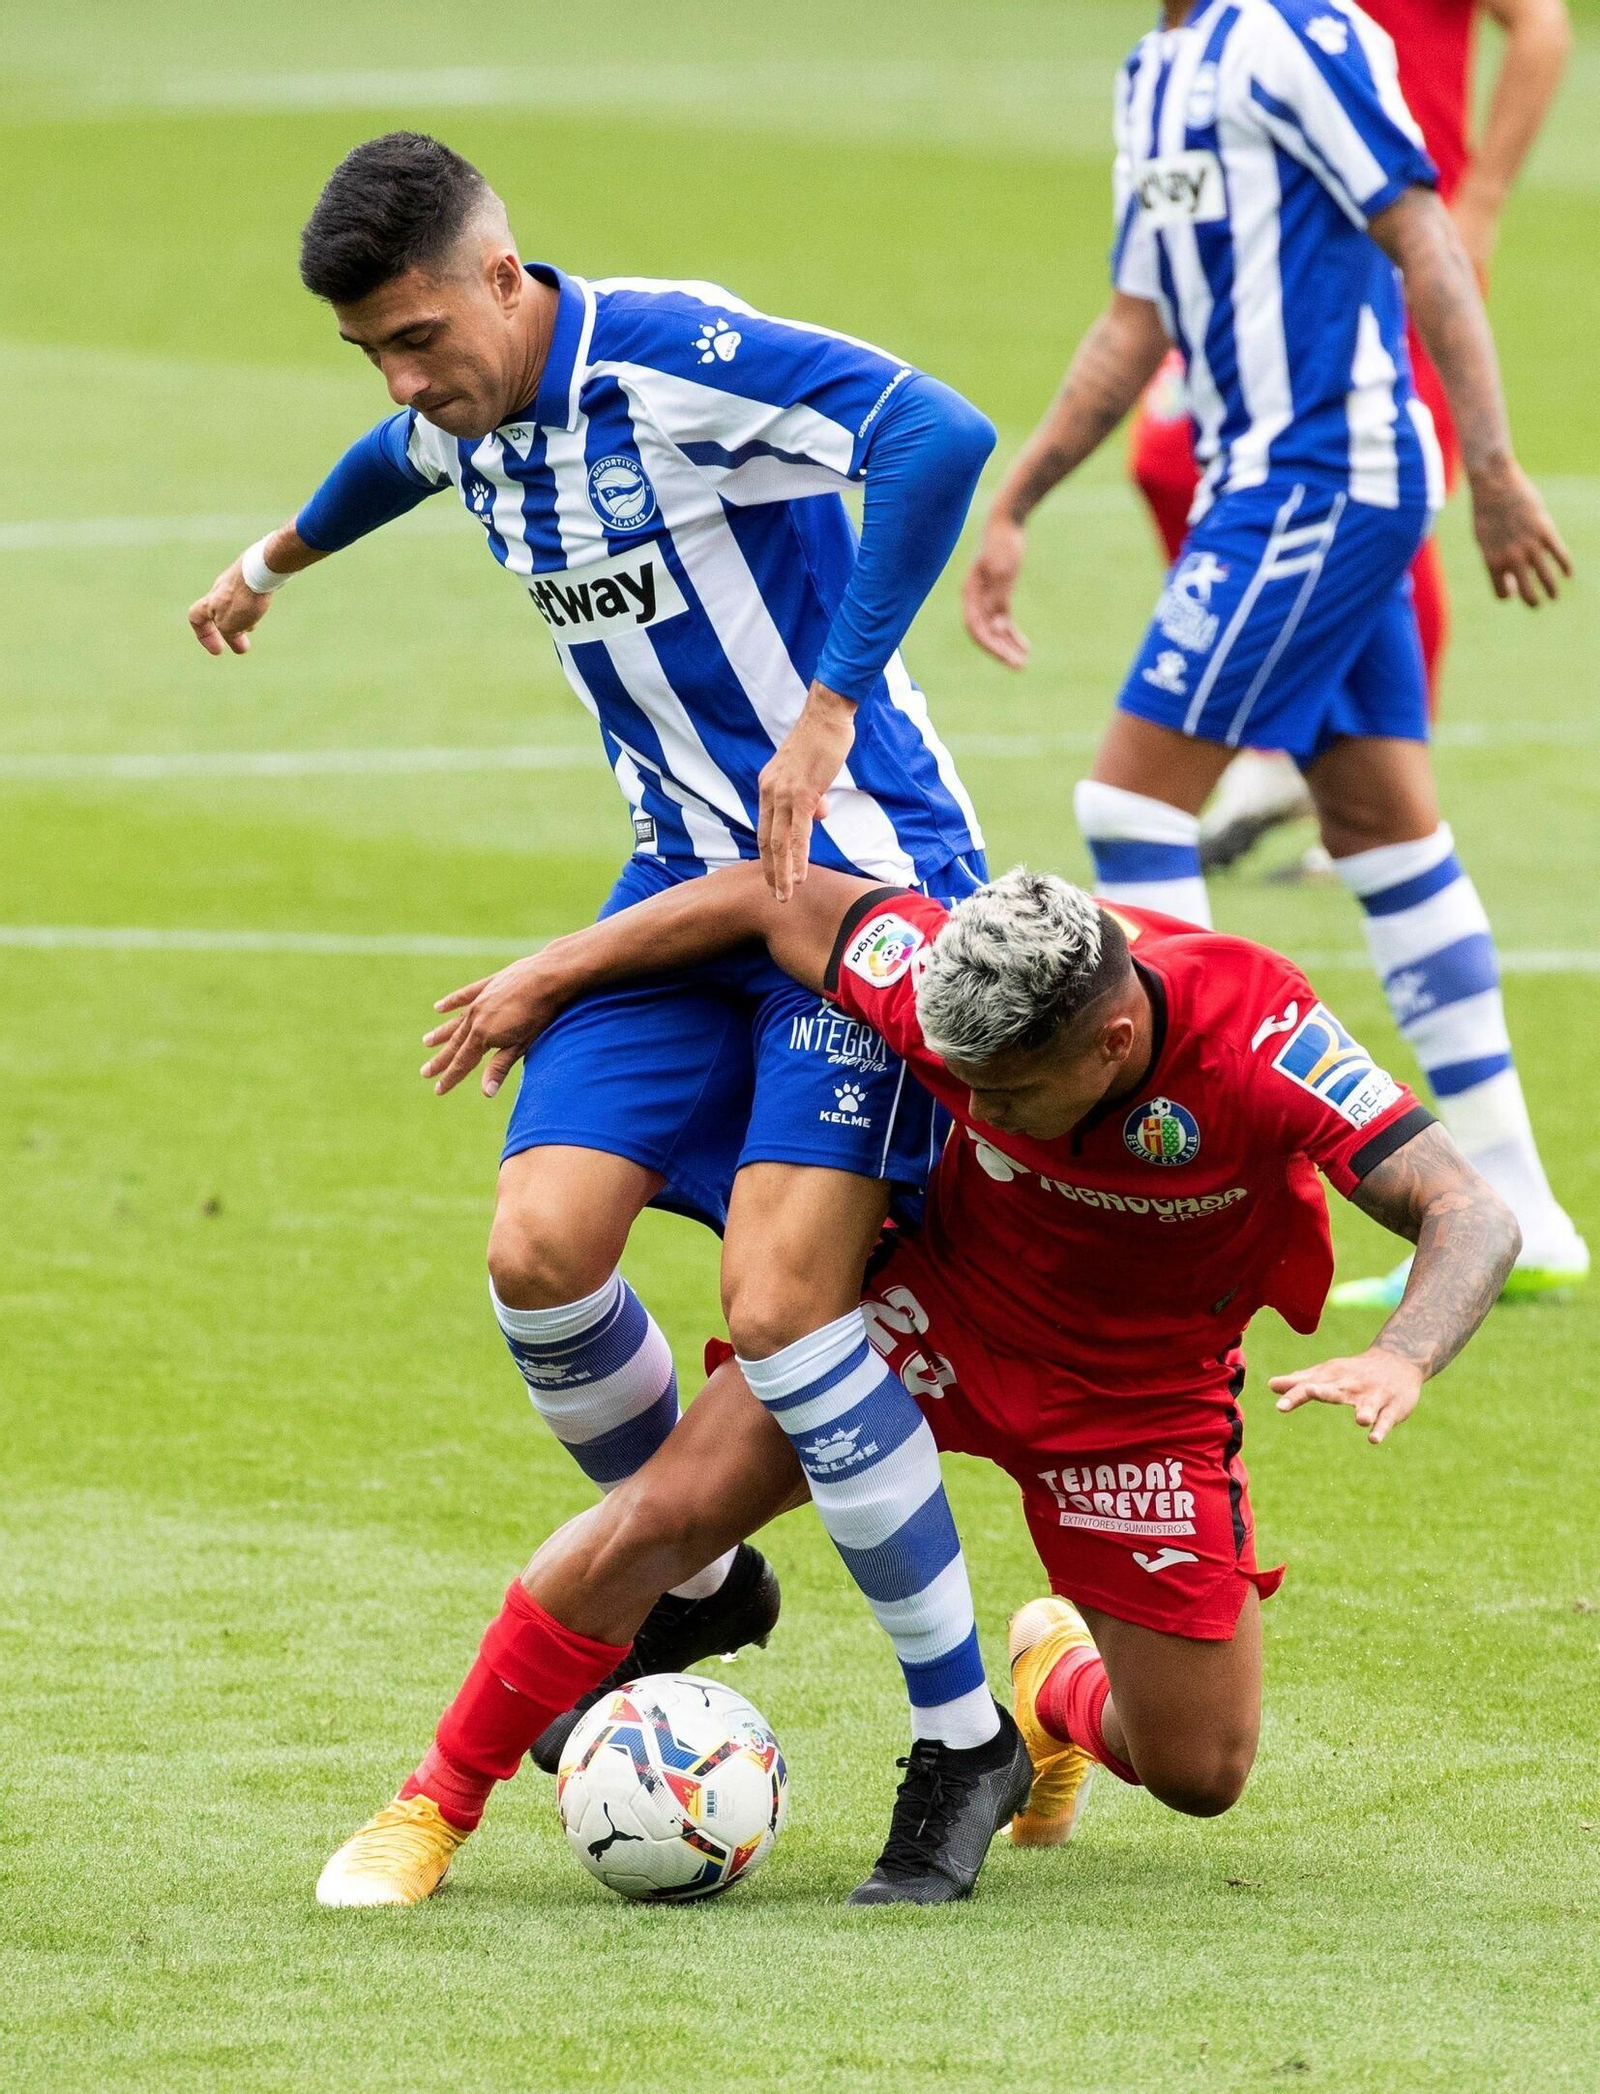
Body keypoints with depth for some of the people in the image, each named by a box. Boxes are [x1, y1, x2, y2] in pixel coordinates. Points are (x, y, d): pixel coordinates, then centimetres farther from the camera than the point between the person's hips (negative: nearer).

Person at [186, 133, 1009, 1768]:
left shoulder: (670, 352, -21)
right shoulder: (463, 419, 5)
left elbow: (941, 437, -34)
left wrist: (830, 708, -34)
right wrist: (277, 558, 53)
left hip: (862, 870, -8)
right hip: (687, 880, 8)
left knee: (778, 1308, -19)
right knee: (539, 1251, -8)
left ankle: (963, 1738, -6)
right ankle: (694, 1585, 19)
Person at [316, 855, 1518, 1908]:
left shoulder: (1261, 1038, -37)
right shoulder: (946, 988, -30)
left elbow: (1473, 1217, -37)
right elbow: (766, 896, -13)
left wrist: (1401, 1360, -57)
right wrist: (547, 979, -3)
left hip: (1141, 1383, -1)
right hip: (944, 1302, 1)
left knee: (1201, 1776, 1)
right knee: (659, 1516, -16)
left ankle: (1061, 1688, 39)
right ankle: (435, 1808, 2)